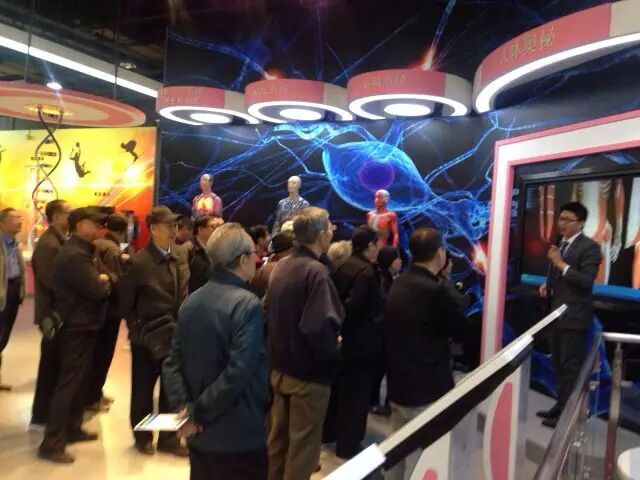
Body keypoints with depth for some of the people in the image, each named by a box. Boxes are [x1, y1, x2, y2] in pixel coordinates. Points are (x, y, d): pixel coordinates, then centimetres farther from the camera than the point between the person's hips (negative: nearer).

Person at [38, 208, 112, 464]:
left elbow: (94, 285, 13)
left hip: (83, 325, 10)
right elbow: (97, 290, -26)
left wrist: (101, 281, -7)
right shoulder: (74, 255, -21)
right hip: (76, 328, -10)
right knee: (68, 383, -4)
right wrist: (105, 280, -6)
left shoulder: (81, 251, 14)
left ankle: (72, 429, 30)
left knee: (79, 381, 18)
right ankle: (52, 444, 4)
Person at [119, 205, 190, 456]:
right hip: (148, 336, -4)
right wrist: (138, 327, -5)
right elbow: (125, 300, -8)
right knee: (143, 388, 13)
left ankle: (168, 437, 29)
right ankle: (142, 436, 33)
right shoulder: (140, 262, -16)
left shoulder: (180, 256, 1)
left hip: (174, 334, 5)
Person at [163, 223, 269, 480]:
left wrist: (183, 406, -5)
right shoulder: (247, 303, -19)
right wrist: (197, 412, -17)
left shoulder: (191, 301, 3)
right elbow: (237, 372, -26)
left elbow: (173, 361, 1)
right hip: (239, 436, -7)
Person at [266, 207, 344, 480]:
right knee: (303, 444, 8)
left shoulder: (282, 266, 4)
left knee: (279, 437, 21)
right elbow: (319, 328, -31)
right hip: (309, 372, -8)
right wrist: (334, 352, -12)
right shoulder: (315, 272, -22)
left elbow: (268, 312, 11)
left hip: (281, 367, 8)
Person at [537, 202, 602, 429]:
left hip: (574, 315, -8)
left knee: (571, 366, -3)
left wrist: (561, 263, -25)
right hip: (557, 313, 8)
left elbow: (587, 281, -21)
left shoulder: (590, 247, -11)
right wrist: (548, 285, 5)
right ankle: (560, 406, 28)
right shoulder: (560, 245, 14)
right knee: (559, 365, 16)